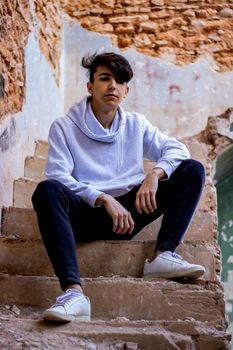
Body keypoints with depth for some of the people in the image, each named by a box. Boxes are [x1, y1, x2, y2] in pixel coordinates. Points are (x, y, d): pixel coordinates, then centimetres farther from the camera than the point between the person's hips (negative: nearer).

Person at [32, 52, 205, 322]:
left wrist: (155, 174, -17)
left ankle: (164, 255, -25)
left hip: (127, 214, 3)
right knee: (47, 190, -36)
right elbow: (58, 176, -11)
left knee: (192, 170, -8)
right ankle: (73, 292, -47)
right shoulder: (64, 127, 1)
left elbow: (177, 149, 5)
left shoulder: (136, 124, 12)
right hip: (85, 214, -3)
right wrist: (104, 199, -22)